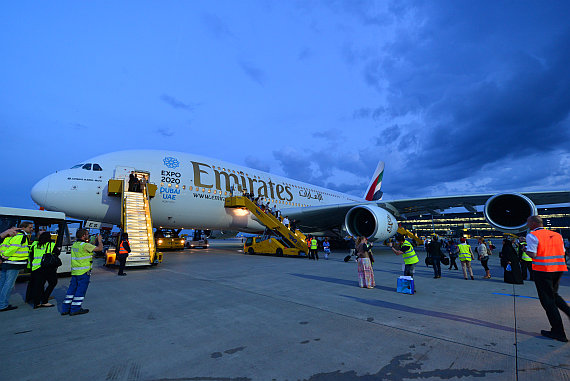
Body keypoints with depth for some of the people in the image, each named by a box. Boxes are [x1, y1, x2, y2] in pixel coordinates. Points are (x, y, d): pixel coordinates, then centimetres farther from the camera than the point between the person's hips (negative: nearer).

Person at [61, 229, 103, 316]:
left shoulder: (74, 244, 11)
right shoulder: (85, 245, -16)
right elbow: (100, 248, -15)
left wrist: (94, 241, 23)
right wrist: (99, 240, 1)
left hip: (74, 271, 8)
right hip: (84, 272, -8)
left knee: (72, 289, 14)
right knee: (81, 290, 1)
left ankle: (65, 309, 20)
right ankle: (75, 309, 6)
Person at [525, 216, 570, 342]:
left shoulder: (532, 236, -10)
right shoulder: (557, 235, 11)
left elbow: (532, 254, -16)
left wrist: (525, 250, 3)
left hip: (542, 270, -7)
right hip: (558, 269, 7)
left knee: (548, 301, 4)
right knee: (553, 294, 27)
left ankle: (558, 333, 10)